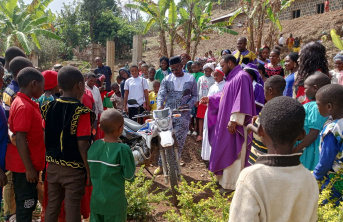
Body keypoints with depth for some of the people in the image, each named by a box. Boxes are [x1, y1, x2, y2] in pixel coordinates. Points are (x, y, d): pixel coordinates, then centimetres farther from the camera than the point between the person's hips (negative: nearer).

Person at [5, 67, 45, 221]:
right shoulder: (24, 107, -21)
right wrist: (29, 168, -20)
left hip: (25, 164, 9)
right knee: (26, 204, 3)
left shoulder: (21, 102, 9)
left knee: (26, 203, 19)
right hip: (25, 166, -9)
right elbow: (20, 139, -24)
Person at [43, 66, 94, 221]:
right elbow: (82, 145, -18)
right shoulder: (82, 112, -17)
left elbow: (44, 138, 3)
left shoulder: (49, 108, -1)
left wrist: (51, 157, 14)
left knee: (52, 206, 18)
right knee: (72, 209, 7)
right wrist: (89, 170, -9)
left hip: (52, 166, 5)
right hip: (74, 168, -5)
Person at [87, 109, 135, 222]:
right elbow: (130, 176, -11)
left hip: (96, 202, 5)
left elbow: (90, 172, 6)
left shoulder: (93, 146, -3)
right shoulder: (122, 149, -20)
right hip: (115, 204, -4)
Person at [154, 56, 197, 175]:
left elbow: (194, 95, 10)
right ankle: (161, 165, 10)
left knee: (178, 143, -1)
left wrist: (187, 106, -9)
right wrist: (159, 105, -23)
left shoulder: (190, 79, 7)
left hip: (183, 116, -1)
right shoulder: (167, 79, 8)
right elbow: (161, 93, -3)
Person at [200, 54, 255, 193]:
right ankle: (225, 179, 27)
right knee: (225, 151, 16)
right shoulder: (232, 78, 16)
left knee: (231, 153, -2)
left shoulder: (242, 77, -15)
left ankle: (231, 184, 8)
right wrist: (210, 99, 16)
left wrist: (234, 120, -26)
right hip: (225, 122, 10)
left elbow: (241, 100, -22)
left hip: (234, 124, -10)